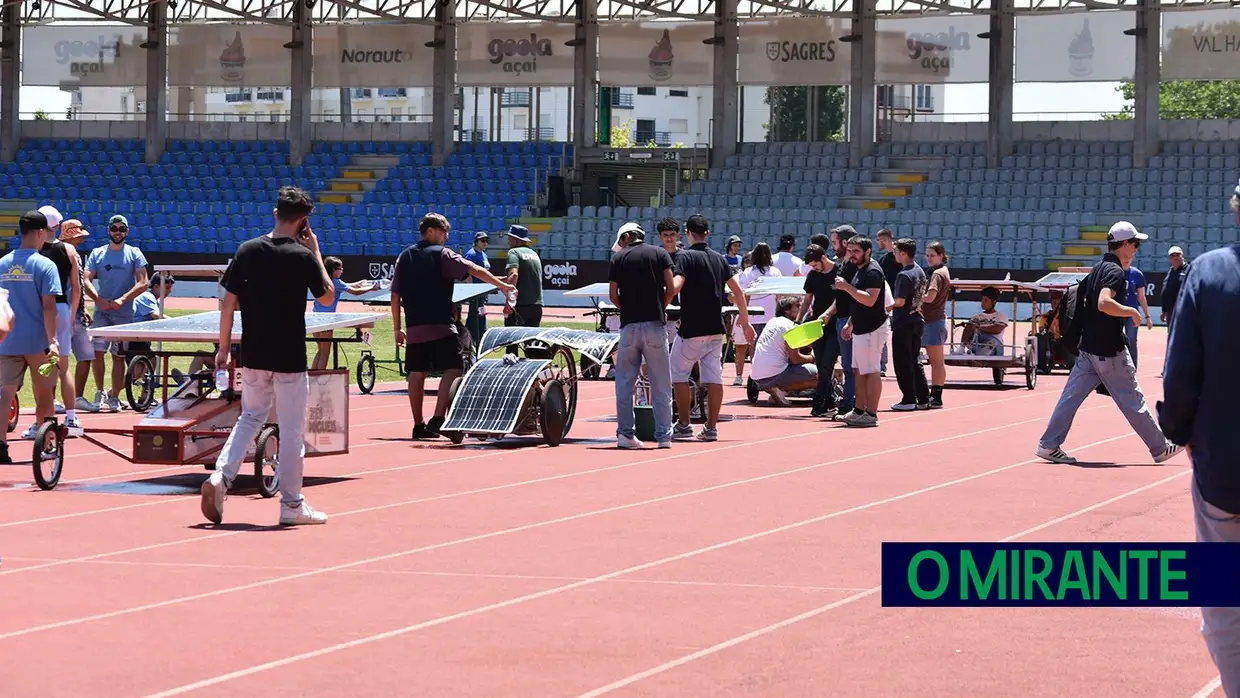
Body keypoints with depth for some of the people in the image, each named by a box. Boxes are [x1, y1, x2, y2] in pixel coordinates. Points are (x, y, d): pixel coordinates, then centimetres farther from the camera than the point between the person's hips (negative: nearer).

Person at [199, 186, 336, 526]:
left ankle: (221, 476, -2)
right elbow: (327, 297, 5)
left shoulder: (247, 251, -1)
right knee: (292, 430, 5)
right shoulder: (303, 257, -10)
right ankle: (291, 505, 9)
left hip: (253, 355, 4)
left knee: (250, 418, 18)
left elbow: (229, 302, 0)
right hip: (290, 358, -4)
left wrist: (224, 348, 8)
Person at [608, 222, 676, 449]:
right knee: (661, 385, 3)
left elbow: (613, 296, 2)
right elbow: (671, 289, -1)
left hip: (629, 325, 0)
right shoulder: (660, 254, 5)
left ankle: (625, 434, 6)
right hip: (655, 324, 0)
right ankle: (663, 436, 2)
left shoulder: (618, 258, 5)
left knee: (625, 384, 9)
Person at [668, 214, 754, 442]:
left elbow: (675, 286, -23)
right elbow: (738, 291, 13)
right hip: (716, 328, 6)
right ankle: (711, 427, 3)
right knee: (713, 378, 4)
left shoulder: (685, 257, -8)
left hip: (691, 328, -6)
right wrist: (745, 322, 20)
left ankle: (684, 425, 6)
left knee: (678, 374, 8)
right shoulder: (719, 258, 11)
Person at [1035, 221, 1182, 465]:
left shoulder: (1098, 269, 14)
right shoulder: (1116, 272, -15)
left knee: (1072, 395, 5)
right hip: (1110, 350, -9)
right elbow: (1104, 303, -30)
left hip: (1087, 348, 9)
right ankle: (1160, 448, 11)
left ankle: (1048, 445, 1)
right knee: (1132, 400, 1)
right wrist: (1131, 311, -18)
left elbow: (1082, 298, 25)